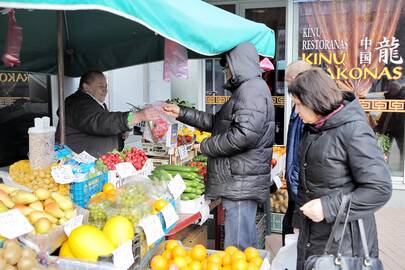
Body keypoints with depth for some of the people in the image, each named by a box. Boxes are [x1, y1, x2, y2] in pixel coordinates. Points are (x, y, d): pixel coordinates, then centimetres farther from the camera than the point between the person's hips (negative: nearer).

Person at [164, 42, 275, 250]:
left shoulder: (252, 88, -13)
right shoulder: (245, 89, 21)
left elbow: (245, 134, -25)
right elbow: (216, 122, 24)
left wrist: (206, 146, -12)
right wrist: (181, 113, 20)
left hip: (241, 183, -11)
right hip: (240, 183, 11)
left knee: (236, 249, -5)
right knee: (248, 245, 20)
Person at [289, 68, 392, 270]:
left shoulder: (354, 130, -17)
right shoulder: (313, 127, 7)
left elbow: (380, 189, -20)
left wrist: (328, 207, -21)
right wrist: (300, 214, 20)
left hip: (344, 239, -7)